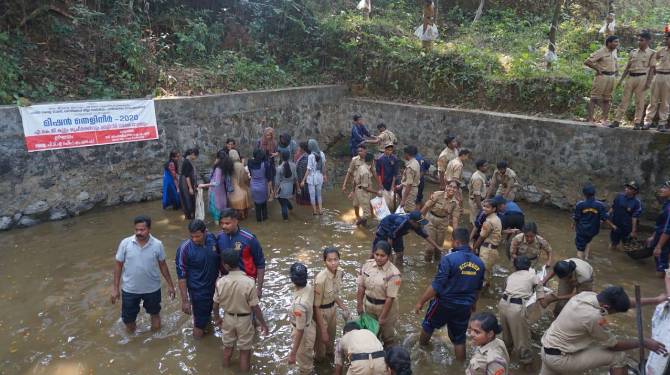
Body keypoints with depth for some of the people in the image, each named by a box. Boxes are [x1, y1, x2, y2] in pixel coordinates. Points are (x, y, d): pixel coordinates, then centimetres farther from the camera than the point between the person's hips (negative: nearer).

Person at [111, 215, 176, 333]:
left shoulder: (157, 244, -13)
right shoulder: (125, 243, -14)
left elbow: (163, 265, -1)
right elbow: (118, 265, -4)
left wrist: (170, 285, 3)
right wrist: (115, 287, -3)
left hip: (152, 289, 0)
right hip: (130, 290, 0)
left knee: (155, 313, 20)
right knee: (128, 318, 14)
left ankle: (155, 330, 50)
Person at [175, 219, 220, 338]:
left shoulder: (213, 239, -10)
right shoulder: (184, 248, -22)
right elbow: (181, 276, -17)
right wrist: (185, 300, -15)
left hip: (215, 287, 4)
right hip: (198, 291, -4)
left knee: (208, 315, 24)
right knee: (200, 323, 6)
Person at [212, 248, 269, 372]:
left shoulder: (220, 282, -19)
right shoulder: (249, 282, -27)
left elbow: (216, 304, -4)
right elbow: (255, 307, -20)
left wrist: (216, 318, 16)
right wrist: (263, 323, -5)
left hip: (228, 318, 3)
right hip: (244, 320, -3)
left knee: (228, 347, 26)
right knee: (244, 351, 16)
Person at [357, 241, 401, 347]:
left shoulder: (393, 273, -26)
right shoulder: (367, 264, -12)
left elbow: (390, 298, -22)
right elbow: (361, 286, -3)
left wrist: (382, 317, -18)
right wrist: (359, 304, -1)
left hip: (385, 306, -4)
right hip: (369, 304, 4)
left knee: (387, 334, 18)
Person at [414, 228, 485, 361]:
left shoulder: (449, 259, -23)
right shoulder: (479, 263, -4)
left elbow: (436, 285, -23)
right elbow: (478, 288, 11)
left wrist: (421, 302, -13)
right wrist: (473, 303, 29)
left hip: (445, 303, -3)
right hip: (465, 307, 4)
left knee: (429, 324, 25)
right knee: (459, 339, 18)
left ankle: (421, 345, 48)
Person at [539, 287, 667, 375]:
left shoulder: (586, 294, -4)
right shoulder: (594, 318, -26)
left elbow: (620, 301, 10)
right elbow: (614, 345, -8)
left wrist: (655, 300, 16)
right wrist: (642, 342, 4)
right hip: (559, 359, -8)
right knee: (618, 356, -1)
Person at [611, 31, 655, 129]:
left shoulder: (651, 53, 1)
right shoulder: (633, 52, 12)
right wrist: (621, 79, 12)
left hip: (642, 78, -4)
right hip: (630, 77, 4)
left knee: (640, 101, 1)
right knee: (624, 100, 3)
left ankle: (637, 123, 7)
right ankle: (617, 121, 4)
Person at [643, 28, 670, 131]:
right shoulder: (660, 51, 7)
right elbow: (652, 67, 7)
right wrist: (648, 80, 1)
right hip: (657, 76, 1)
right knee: (653, 100, 4)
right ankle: (647, 121, 7)